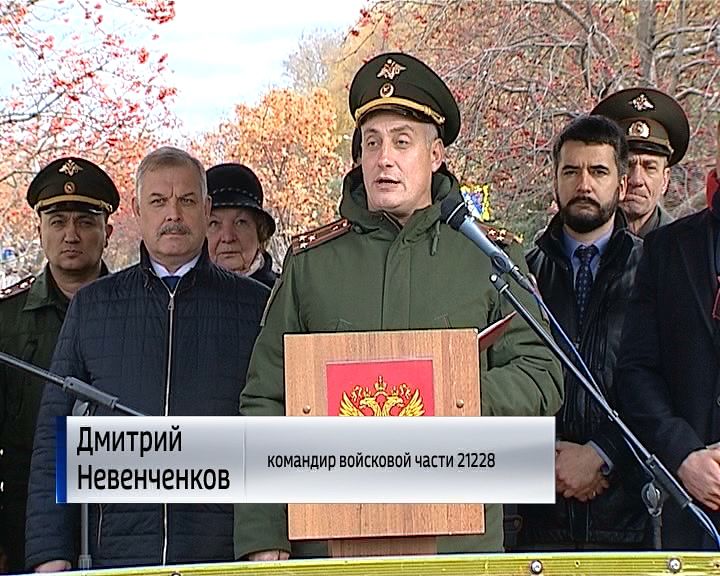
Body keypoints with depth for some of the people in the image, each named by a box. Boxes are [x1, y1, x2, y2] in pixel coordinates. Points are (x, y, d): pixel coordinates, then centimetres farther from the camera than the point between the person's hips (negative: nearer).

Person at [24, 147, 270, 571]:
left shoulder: (256, 305, 9)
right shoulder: (92, 305, 13)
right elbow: (55, 436, 11)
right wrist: (50, 554, 2)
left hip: (230, 553, -1)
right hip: (119, 554, 1)